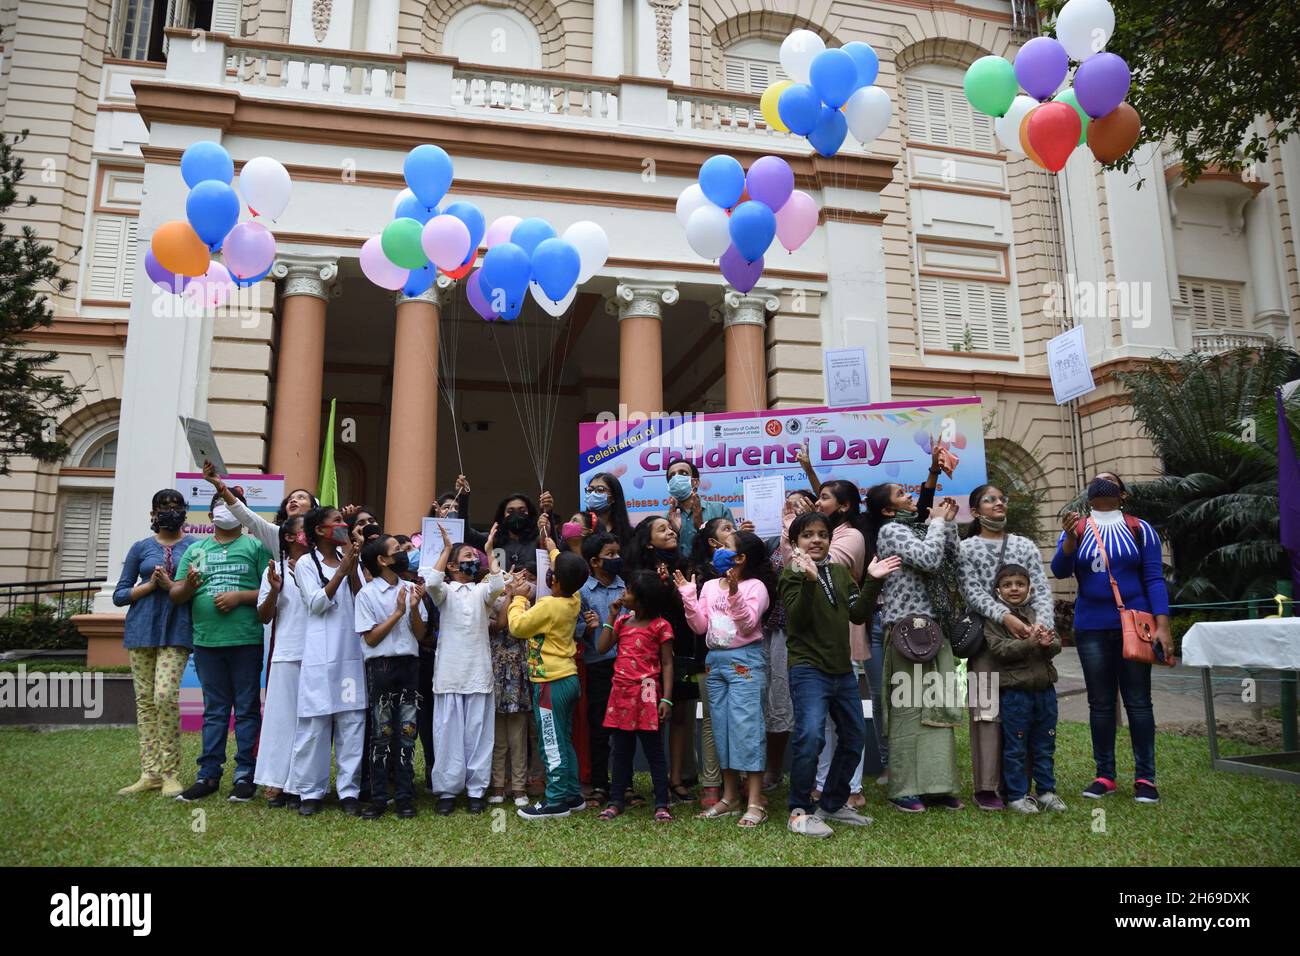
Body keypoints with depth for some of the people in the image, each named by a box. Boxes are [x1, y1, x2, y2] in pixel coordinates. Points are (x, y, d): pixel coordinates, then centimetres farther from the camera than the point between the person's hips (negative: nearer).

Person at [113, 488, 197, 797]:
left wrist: (171, 585, -13)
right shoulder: (141, 547, 11)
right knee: (144, 699, 3)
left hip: (176, 630, -3)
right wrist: (149, 585, -5)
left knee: (165, 696, -15)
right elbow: (119, 595, 11)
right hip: (142, 629, 3)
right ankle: (150, 772, 9)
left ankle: (170, 773, -5)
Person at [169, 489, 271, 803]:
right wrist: (189, 586, -11)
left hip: (245, 640, -3)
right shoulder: (195, 550, 16)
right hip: (206, 641, 3)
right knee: (214, 710, 11)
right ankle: (208, 774, 17)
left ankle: (245, 775, 9)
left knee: (247, 709, 3)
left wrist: (239, 596, -15)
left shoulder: (255, 546, 5)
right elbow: (175, 594, 11)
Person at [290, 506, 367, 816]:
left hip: (352, 652, 3)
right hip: (321, 653, -3)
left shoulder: (350, 560, 11)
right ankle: (310, 791, 12)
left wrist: (352, 567, -6)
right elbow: (317, 604, -8)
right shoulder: (306, 563, 2)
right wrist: (342, 569, -12)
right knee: (315, 722, 0)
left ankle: (349, 790, 10)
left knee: (352, 721, 2)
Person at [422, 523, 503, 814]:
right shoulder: (445, 591, 7)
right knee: (448, 732, 2)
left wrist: (489, 551, -4)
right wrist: (446, 548, -9)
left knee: (478, 732, 4)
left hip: (479, 673, 2)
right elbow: (432, 581, -16)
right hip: (449, 673, -2)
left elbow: (498, 584, -10)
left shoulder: (482, 591, 13)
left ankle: (476, 790, 12)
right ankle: (447, 790, 12)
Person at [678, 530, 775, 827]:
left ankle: (755, 803, -4)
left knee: (747, 727, -9)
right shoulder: (710, 586, 12)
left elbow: (748, 624, -17)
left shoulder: (755, 586, -6)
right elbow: (700, 627, 6)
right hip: (714, 661, 7)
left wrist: (735, 594, -29)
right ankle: (730, 796, 21)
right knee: (721, 728, 10)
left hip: (745, 661, -6)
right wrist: (688, 595, -2)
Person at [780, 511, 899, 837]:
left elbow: (857, 614, 7)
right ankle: (800, 811, -7)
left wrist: (873, 581, -3)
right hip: (808, 668, -7)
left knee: (854, 736, 15)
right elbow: (797, 619, -20)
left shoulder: (840, 572, 12)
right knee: (810, 734, -23)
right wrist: (809, 581, -32)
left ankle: (833, 804, 31)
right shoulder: (793, 575, -7)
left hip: (842, 669, 7)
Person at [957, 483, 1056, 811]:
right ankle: (986, 787, -2)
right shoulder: (966, 548, 4)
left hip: (1025, 636, 3)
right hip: (986, 636, -3)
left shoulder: (1025, 545, 12)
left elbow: (1042, 590, 3)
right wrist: (1005, 617, -23)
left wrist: (1042, 624, -17)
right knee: (987, 710, -6)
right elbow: (972, 593, -7)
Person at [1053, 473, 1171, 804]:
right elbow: (1060, 571, -5)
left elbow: (1154, 578, -2)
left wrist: (1162, 626, -12)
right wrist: (1070, 538, -22)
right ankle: (1104, 775, 12)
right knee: (1100, 703, 6)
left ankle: (1145, 777, 8)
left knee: (1138, 701, 2)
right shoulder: (1075, 530, 6)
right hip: (1091, 629, 2)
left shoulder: (1139, 529, 1)